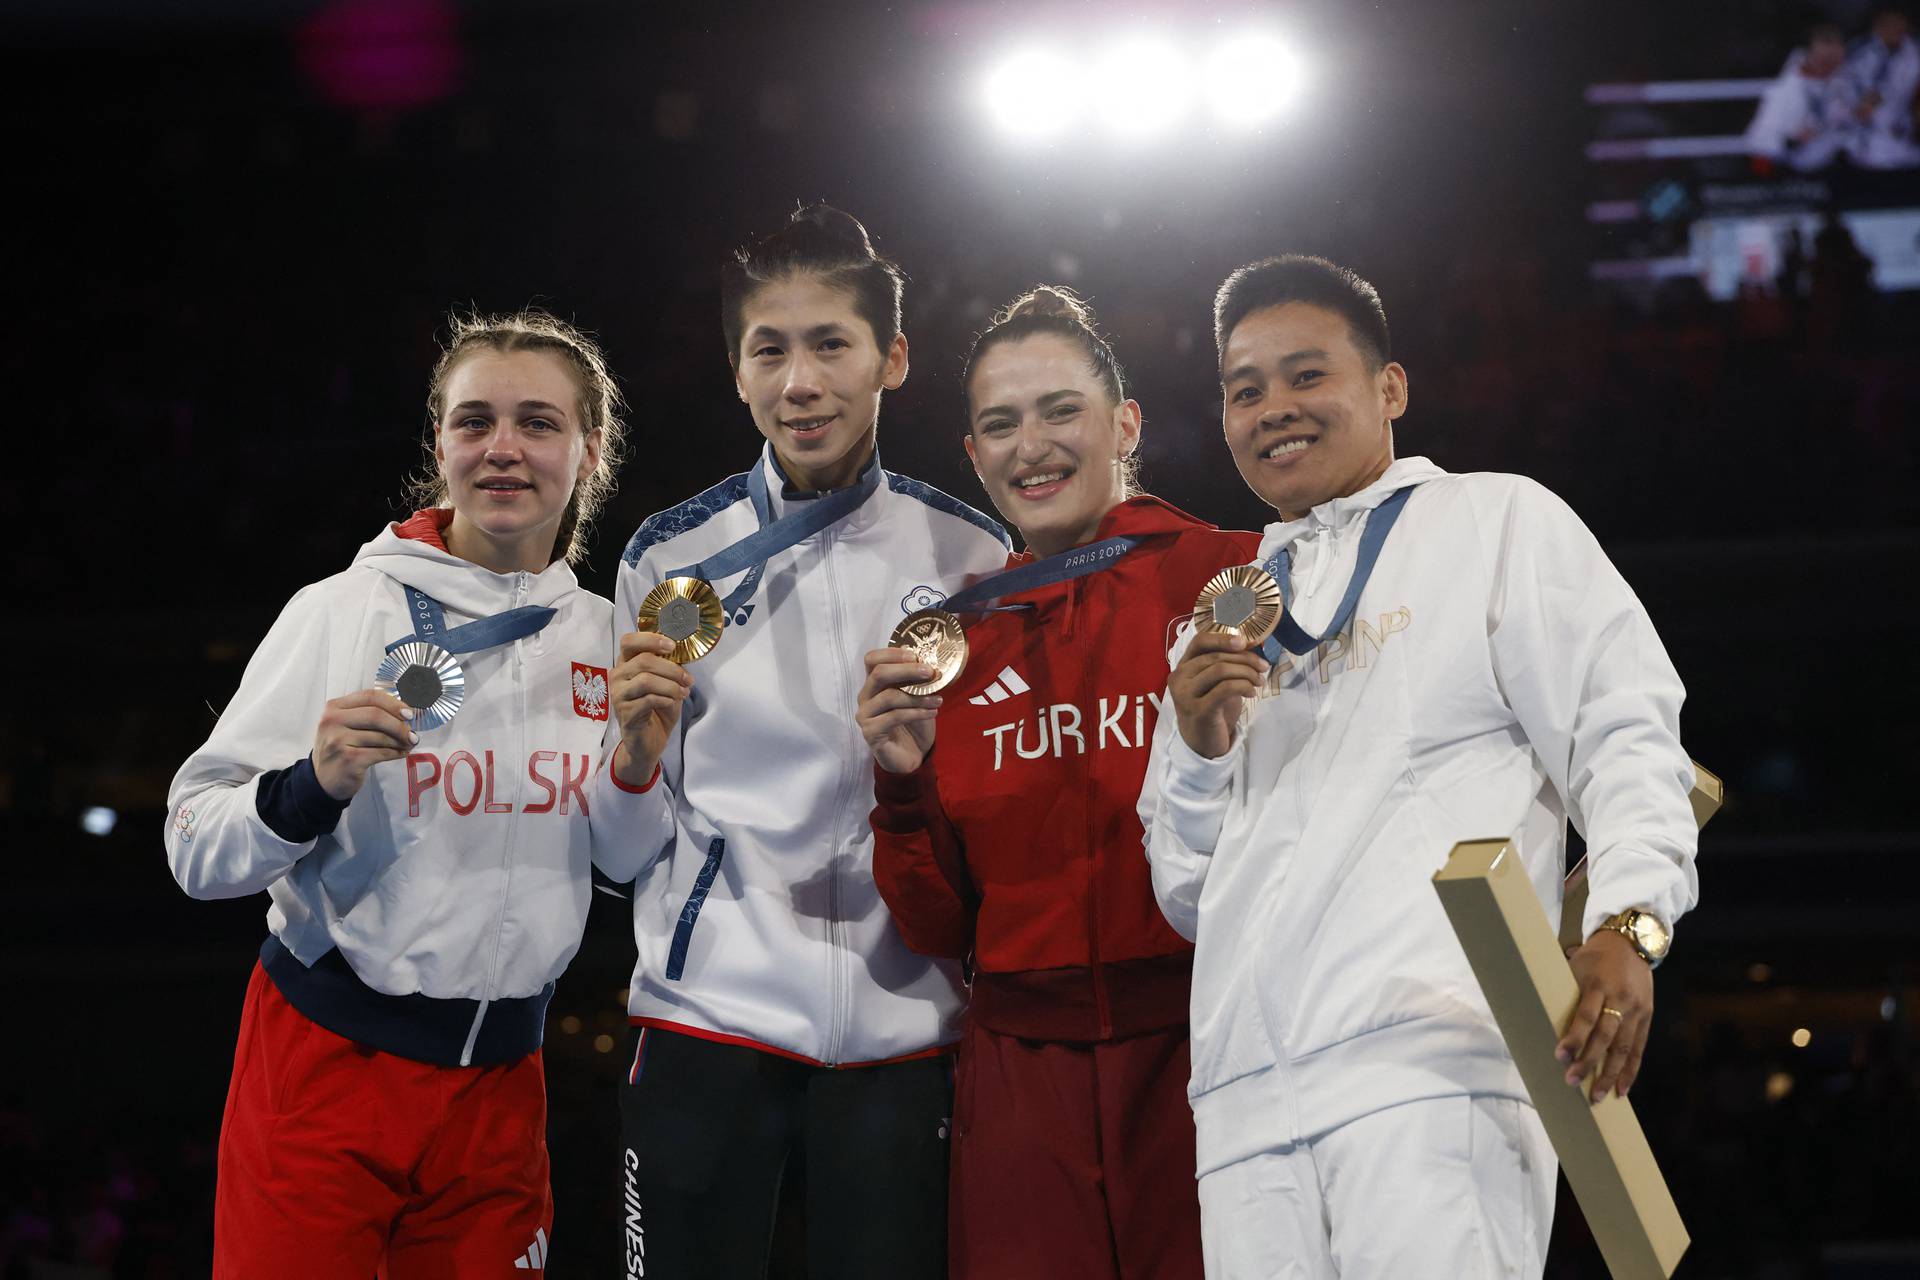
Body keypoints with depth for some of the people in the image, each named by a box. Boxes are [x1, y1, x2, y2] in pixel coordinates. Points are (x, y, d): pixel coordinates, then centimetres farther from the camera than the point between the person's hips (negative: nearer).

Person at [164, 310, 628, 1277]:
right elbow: (197, 853, -7)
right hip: (322, 1071, -3)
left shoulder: (607, 637, 5)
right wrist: (314, 786, -24)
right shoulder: (341, 611, -7)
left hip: (499, 1080, 4)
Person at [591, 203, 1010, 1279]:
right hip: (708, 1017, 0)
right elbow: (625, 851, 9)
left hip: (900, 1026, 0)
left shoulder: (968, 556, 5)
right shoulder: (673, 559, 5)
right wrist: (636, 757, -12)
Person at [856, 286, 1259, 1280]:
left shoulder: (1228, 577, -1)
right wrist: (903, 783, -4)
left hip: (1202, 1048, -3)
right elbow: (939, 929, 11)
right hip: (1023, 1075, 3)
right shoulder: (958, 640, 10)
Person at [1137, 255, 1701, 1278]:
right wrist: (1198, 751, 8)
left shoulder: (1499, 523, 14)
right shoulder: (1223, 624, 28)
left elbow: (1624, 733, 2)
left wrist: (1628, 924, -16)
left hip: (1432, 1067, -5)